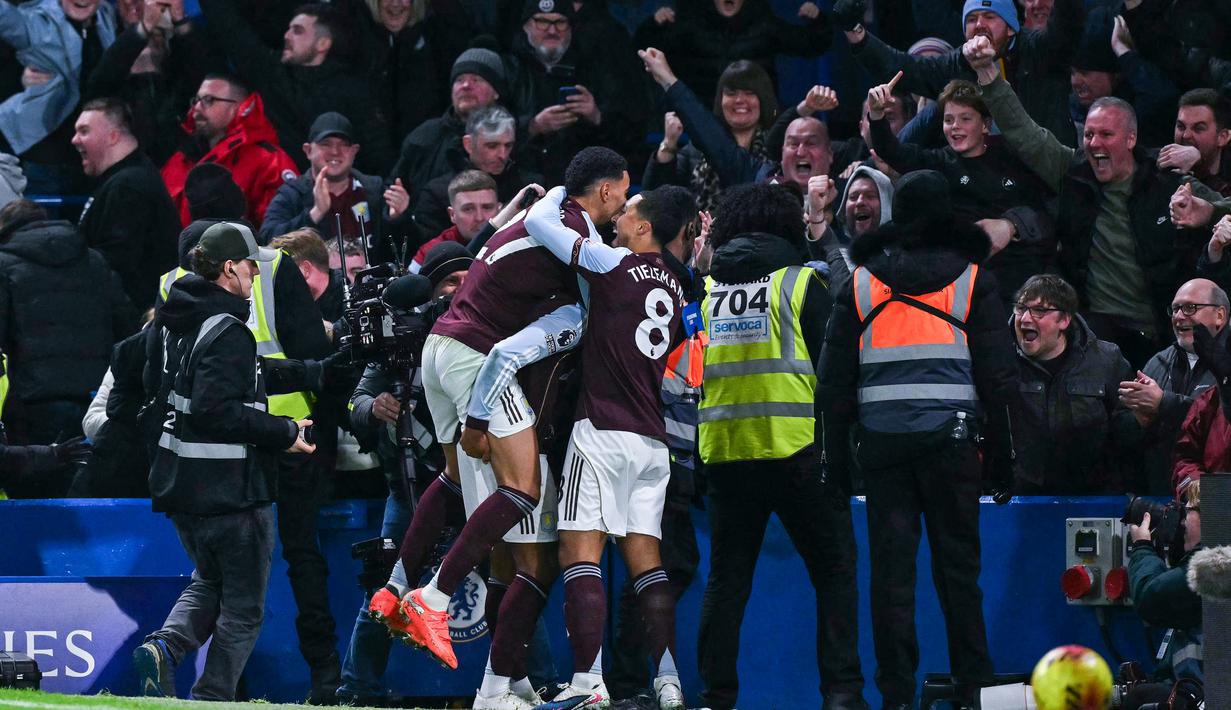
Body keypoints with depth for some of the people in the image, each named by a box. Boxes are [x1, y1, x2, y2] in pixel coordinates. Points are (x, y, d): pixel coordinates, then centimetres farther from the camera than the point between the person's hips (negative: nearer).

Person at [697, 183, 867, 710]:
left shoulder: (706, 290, 12)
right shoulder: (802, 282, 1)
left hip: (724, 449, 3)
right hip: (795, 446, -3)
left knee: (727, 577, 10)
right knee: (834, 570, 3)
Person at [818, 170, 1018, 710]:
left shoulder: (861, 282, 9)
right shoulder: (972, 279, 5)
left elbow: (834, 376, 8)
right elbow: (997, 371, 2)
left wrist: (835, 452, 11)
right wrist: (1002, 449, 6)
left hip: (881, 438, 1)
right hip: (950, 436, -1)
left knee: (890, 565, 1)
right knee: (957, 562, 5)